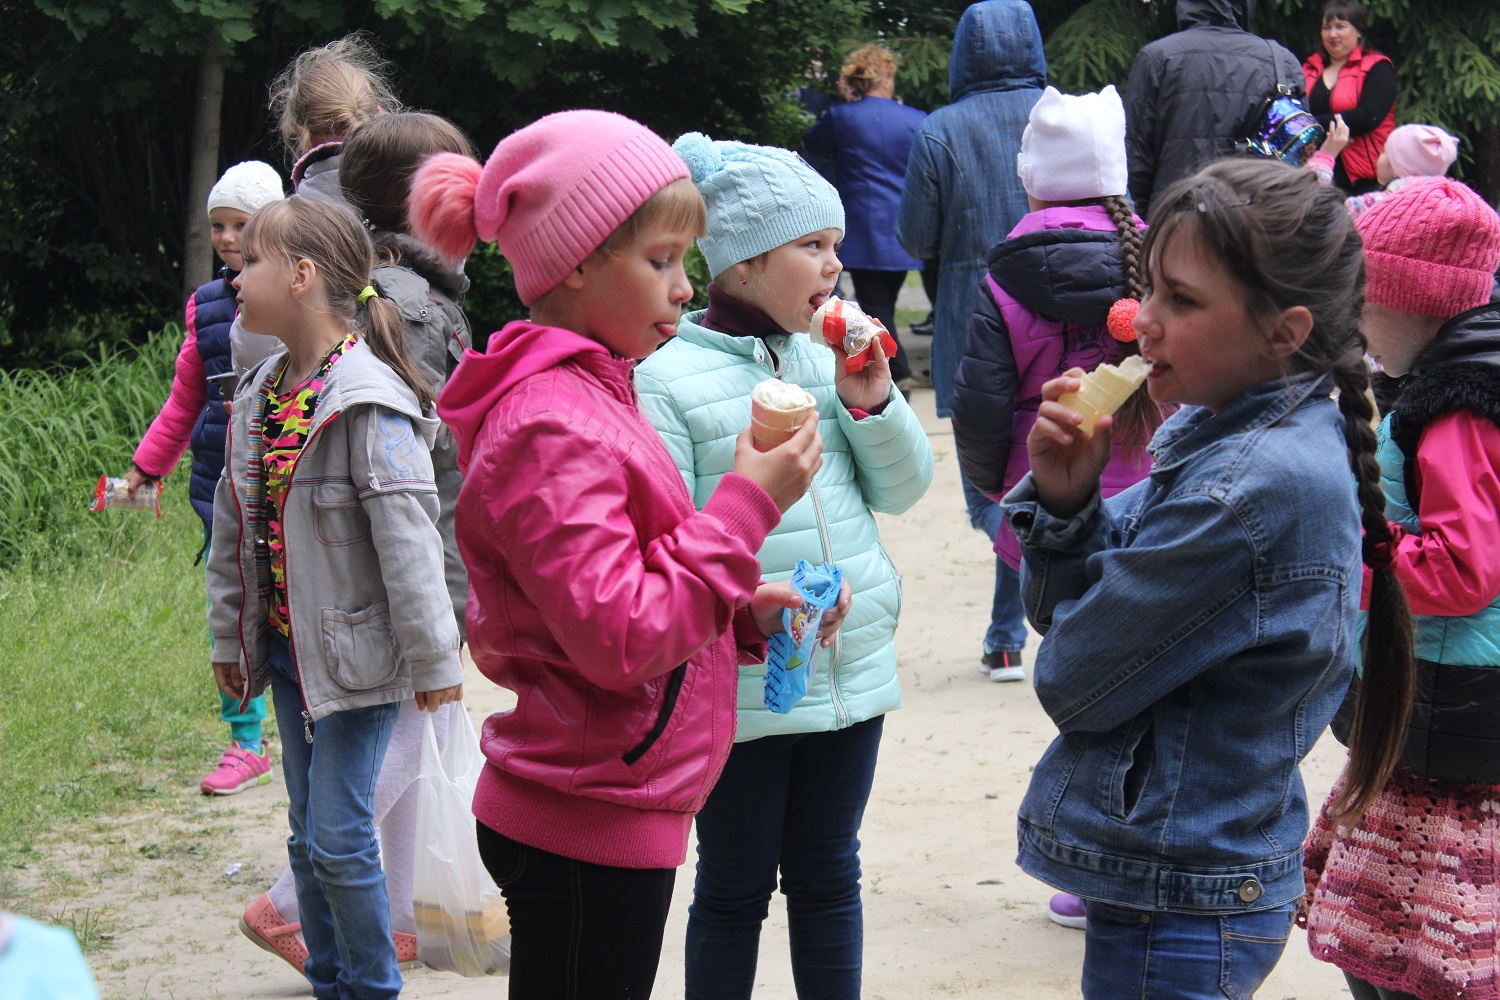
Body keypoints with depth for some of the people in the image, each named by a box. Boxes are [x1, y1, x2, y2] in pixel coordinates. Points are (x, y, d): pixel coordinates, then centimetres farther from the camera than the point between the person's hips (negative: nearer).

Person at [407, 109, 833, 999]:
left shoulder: (587, 399, 13)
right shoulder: (551, 429, -20)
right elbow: (619, 639, -25)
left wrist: (739, 612, 6)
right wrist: (745, 506, -20)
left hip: (600, 815, 10)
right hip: (589, 828, -10)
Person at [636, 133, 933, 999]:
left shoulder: (831, 358, 5)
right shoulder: (670, 381, -13)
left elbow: (904, 489, 10)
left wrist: (873, 404, -6)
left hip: (853, 668, 5)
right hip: (740, 689, -5)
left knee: (829, 878, 18)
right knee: (736, 889, 9)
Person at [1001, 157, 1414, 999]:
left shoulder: (1260, 487, -26)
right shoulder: (1210, 430, 3)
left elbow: (1073, 680, -19)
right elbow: (1063, 610, 7)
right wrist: (1066, 499, -11)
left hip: (1180, 913, -9)